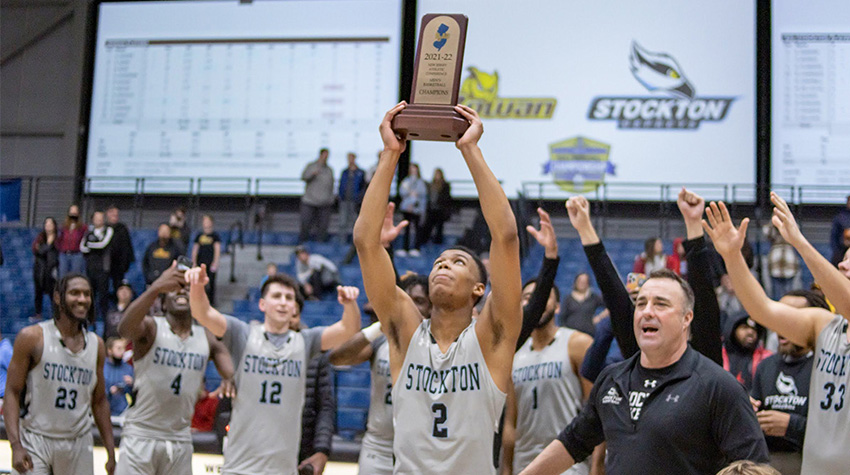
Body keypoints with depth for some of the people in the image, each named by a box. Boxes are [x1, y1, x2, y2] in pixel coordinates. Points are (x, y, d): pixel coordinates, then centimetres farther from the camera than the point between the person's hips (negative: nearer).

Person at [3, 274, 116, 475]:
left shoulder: (97, 345, 7)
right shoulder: (32, 338, -6)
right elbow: (12, 392, -7)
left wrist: (111, 452, 9)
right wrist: (16, 445, -17)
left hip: (79, 445, 4)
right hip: (35, 441, -4)